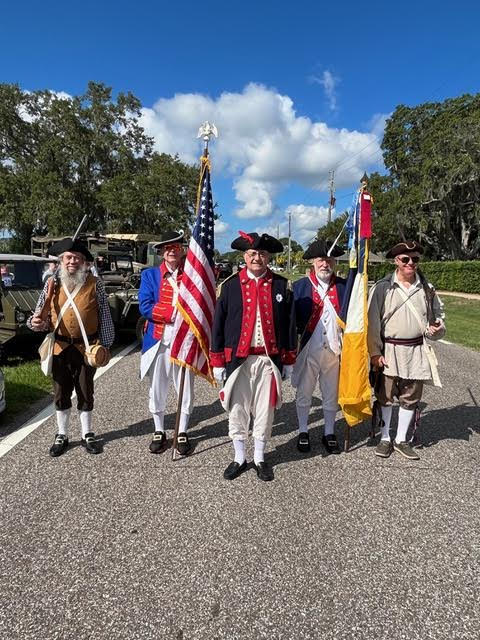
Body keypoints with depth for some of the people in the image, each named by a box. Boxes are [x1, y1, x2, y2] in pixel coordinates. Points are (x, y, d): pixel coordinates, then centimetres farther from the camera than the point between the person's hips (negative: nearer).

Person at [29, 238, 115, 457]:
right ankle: (62, 435, 28)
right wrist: (36, 322, -17)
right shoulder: (52, 283, 1)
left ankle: (87, 434, 27)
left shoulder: (94, 283, -4)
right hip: (60, 347, 2)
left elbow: (104, 316, -1)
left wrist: (105, 344, -4)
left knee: (85, 392, 11)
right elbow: (41, 314, 6)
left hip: (86, 347, -2)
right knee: (61, 393, 12)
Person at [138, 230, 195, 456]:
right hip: (159, 339, 0)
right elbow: (145, 307, -7)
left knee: (185, 387, 8)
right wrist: (176, 312, -14)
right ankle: (159, 432, 28)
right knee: (157, 387, 10)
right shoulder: (150, 275, 4)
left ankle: (182, 433, 24)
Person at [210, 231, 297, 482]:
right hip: (238, 358, 0)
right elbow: (218, 325, 1)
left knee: (264, 410, 10)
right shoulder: (230, 285, 0)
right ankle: (239, 458, 29)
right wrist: (217, 361, 0)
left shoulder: (282, 286, 3)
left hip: (269, 358, 1)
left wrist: (289, 360, 5)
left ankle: (260, 458, 29)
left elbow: (290, 325, 6)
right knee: (237, 410, 9)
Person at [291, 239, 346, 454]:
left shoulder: (343, 287, 3)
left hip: (334, 350, 1)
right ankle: (303, 432, 29)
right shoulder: (300, 286, -1)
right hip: (308, 350, -1)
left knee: (332, 395, 14)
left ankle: (329, 433, 31)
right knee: (304, 394, 11)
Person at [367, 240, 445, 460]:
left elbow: (438, 315, 17)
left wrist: (436, 329, -6)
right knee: (385, 396, 6)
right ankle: (385, 438, 24)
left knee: (410, 397, 12)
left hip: (416, 351, 4)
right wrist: (375, 353, -10)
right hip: (388, 351, -3)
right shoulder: (382, 287, -5)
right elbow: (373, 321, -6)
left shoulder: (427, 288, 6)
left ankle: (401, 440, 28)